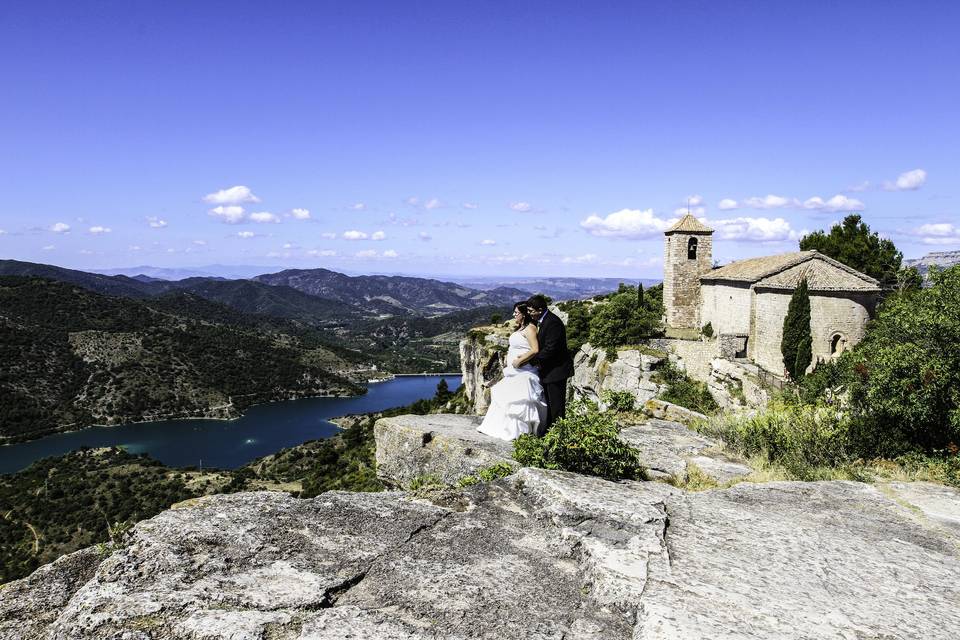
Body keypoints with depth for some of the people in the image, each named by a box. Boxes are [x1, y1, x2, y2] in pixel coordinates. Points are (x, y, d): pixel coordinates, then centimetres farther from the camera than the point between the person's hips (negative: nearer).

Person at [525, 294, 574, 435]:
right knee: (549, 403, 19)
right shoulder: (541, 321, 9)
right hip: (548, 370, 10)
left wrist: (531, 359, -18)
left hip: (556, 370, -10)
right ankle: (547, 429, 29)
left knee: (556, 405, -3)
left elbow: (550, 349, -25)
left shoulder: (553, 323, -22)